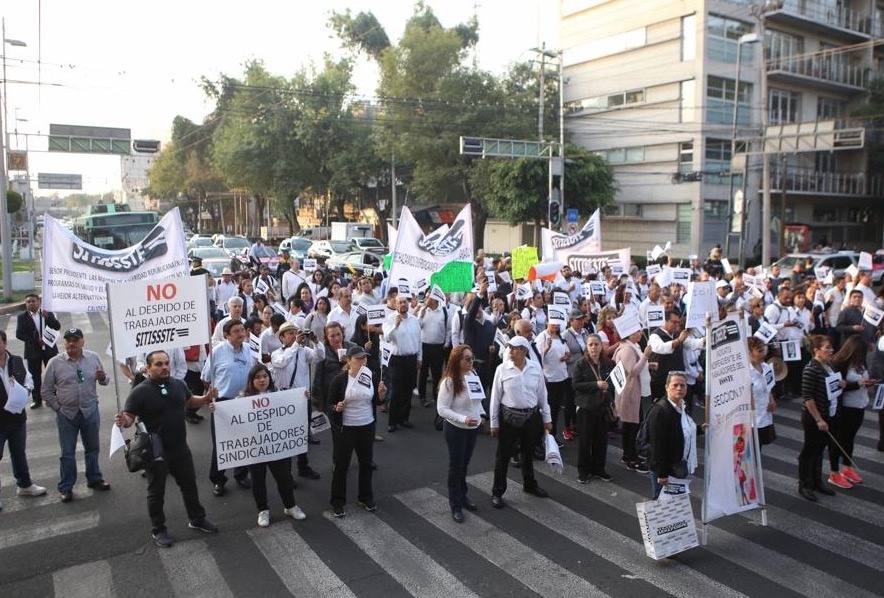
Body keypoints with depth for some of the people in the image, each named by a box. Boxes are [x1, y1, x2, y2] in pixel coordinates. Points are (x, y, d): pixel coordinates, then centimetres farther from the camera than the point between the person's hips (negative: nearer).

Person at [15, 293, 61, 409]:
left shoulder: (48, 314, 3)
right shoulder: (22, 317, 0)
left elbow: (57, 327, -8)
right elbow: (19, 334, -8)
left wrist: (47, 317, -23)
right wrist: (36, 341, -17)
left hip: (49, 348, 1)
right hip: (33, 350, 0)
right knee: (35, 376, 5)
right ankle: (37, 399, 15)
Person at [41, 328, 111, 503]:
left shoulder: (94, 358, -2)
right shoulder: (55, 363, -7)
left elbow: (104, 380, 7)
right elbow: (46, 390, 1)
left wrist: (103, 378, -15)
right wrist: (57, 407, -4)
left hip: (90, 412, 2)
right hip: (66, 414, -2)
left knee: (92, 448, 16)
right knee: (68, 453, 7)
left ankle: (94, 479, 33)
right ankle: (66, 488, 20)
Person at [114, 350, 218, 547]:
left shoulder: (178, 384, 1)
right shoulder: (140, 392, -16)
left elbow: (190, 401, 18)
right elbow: (129, 417, -17)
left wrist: (205, 399, 1)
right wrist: (123, 421, -39)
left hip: (180, 449, 5)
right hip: (155, 452, -5)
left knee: (189, 485, 18)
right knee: (157, 492, 10)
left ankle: (197, 519, 37)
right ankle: (158, 530, 28)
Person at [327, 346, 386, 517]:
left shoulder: (371, 376, -2)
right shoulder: (340, 379, -13)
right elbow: (330, 403, -7)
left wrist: (380, 393, -11)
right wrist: (336, 408, -28)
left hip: (367, 426, 4)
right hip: (345, 428, -4)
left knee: (366, 462, 17)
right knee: (341, 465, 5)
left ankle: (365, 497, 34)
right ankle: (337, 503, 19)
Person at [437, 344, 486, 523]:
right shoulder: (449, 382, -23)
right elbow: (442, 409, -23)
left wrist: (481, 414, -4)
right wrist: (463, 419, -32)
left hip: (473, 428, 6)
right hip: (455, 429, -6)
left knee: (465, 464, 22)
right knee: (456, 466, 9)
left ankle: (462, 495, 41)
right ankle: (455, 505, 24)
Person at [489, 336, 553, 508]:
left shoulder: (535, 368, -4)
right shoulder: (502, 369, -11)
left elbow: (542, 394, 4)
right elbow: (495, 397, -6)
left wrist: (547, 418, 7)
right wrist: (494, 423, -4)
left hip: (531, 416, 3)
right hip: (509, 417, -3)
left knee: (528, 453, 20)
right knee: (503, 455, 5)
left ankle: (530, 485, 41)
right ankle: (497, 492, 19)